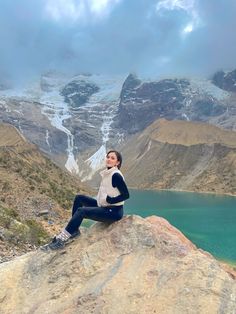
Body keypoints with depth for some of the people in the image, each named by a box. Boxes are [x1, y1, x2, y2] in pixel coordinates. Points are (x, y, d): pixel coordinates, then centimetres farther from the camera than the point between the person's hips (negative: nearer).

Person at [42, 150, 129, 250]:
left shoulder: (116, 175, -19)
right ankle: (74, 230, 9)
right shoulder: (107, 173, 8)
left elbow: (126, 195, -22)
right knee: (79, 198, 5)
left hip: (114, 211, -9)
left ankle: (61, 240, -15)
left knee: (81, 211, -22)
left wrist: (110, 200, -18)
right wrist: (100, 199, 3)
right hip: (105, 206, 9)